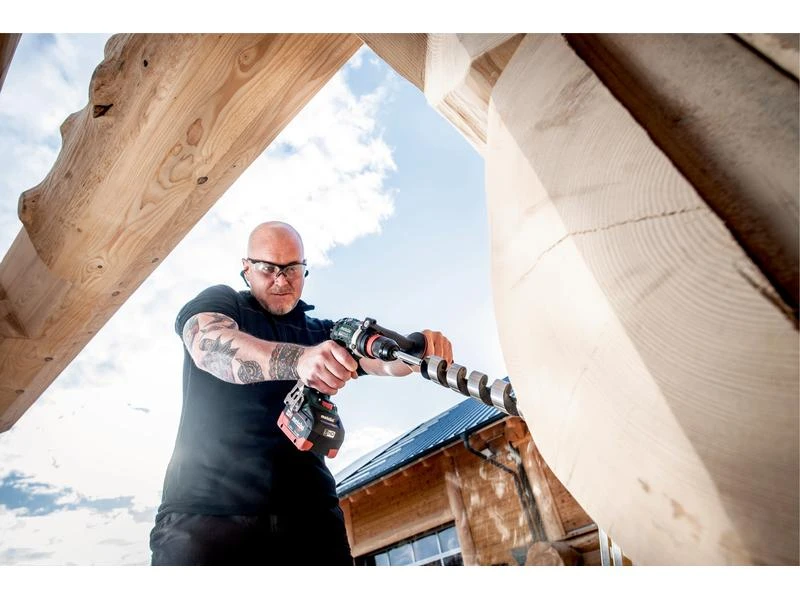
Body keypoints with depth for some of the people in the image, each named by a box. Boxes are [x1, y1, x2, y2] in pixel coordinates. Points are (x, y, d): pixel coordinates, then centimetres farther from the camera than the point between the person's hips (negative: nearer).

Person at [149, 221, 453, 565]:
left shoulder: (322, 334, 16)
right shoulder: (219, 302, 7)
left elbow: (388, 358, 1)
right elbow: (208, 344, -17)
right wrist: (298, 359, -35)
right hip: (206, 507, -2)